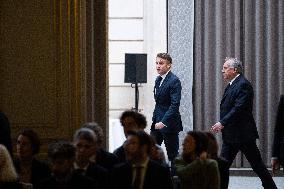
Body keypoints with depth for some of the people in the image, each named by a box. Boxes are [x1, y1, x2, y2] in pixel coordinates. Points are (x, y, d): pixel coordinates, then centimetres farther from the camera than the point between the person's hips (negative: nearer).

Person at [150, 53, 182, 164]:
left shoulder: (174, 81, -14)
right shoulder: (158, 79, 13)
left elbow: (175, 104, -20)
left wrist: (163, 122, -25)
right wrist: (155, 120, 12)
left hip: (169, 124, -8)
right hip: (157, 123, 8)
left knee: (172, 154, 0)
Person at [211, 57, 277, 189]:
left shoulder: (243, 85, -15)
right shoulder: (231, 85, 15)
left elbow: (239, 108, -24)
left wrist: (222, 123, -25)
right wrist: (222, 124, 7)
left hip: (243, 133, -9)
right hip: (230, 135, 9)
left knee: (257, 164, 1)